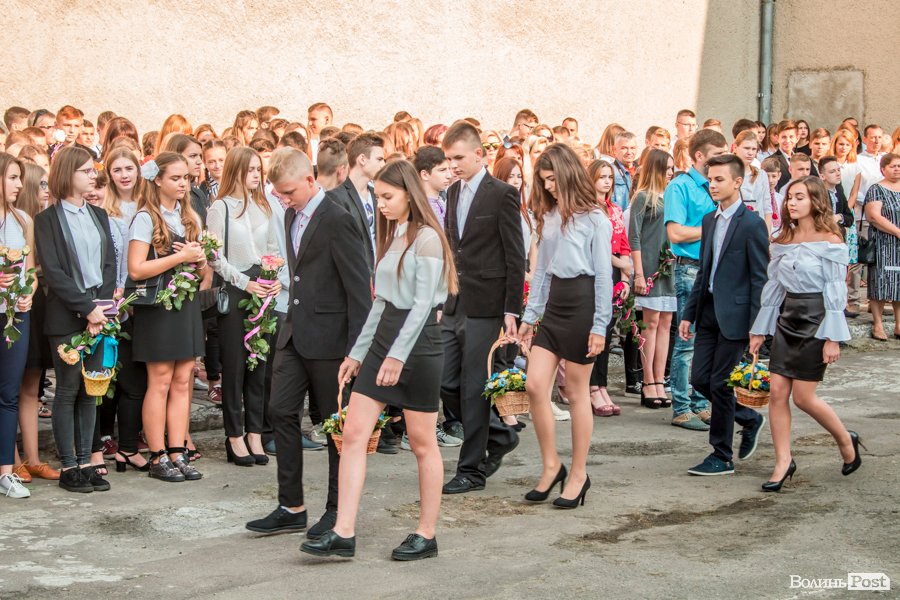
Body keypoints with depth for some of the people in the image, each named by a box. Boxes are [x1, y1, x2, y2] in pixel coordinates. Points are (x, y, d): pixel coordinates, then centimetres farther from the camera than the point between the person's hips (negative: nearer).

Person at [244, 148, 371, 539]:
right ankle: (291, 507, 14)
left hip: (329, 337, -8)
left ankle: (338, 510, 15)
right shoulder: (292, 216, 11)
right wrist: (291, 323, 15)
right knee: (281, 411, 6)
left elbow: (358, 287, -16)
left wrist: (357, 348, -17)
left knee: (337, 422, 4)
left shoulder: (337, 220, -15)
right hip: (295, 334, 8)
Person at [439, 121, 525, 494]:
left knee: (473, 387, -2)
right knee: (445, 383, 6)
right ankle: (499, 435, 26)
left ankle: (472, 470, 9)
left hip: (484, 306, -7)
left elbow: (515, 257, -9)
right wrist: (443, 299, 14)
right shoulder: (453, 193, 13)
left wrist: (511, 310, -12)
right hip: (454, 306, 7)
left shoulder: (503, 194, -8)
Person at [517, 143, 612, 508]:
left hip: (582, 303, -6)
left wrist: (600, 326, -12)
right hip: (553, 303, 6)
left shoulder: (594, 220, -7)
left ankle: (578, 474, 14)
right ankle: (551, 466, 11)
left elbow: (604, 275, -9)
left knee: (576, 392, 2)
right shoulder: (549, 218, 12)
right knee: (534, 385, -3)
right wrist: (530, 315, 13)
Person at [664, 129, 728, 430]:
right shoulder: (680, 187, -6)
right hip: (691, 270, -7)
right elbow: (676, 233, -15)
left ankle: (701, 405, 19)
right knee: (687, 341, -4)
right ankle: (681, 409, 2)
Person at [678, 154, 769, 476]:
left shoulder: (751, 225, -11)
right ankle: (749, 419, 29)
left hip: (734, 314, -8)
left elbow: (760, 279, -12)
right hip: (709, 312, 8)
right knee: (700, 379, 7)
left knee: (720, 383, -3)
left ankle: (722, 457, 9)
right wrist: (689, 313, 15)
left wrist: (756, 327, -15)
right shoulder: (709, 220, 12)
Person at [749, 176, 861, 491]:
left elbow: (835, 291, -10)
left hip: (816, 320, -6)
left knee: (802, 397, -4)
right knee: (777, 392, -2)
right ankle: (783, 462, 7)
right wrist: (760, 329, 11)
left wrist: (833, 338, -13)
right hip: (786, 318, 6)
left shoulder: (830, 241, -8)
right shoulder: (783, 241, 9)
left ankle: (846, 440, 21)